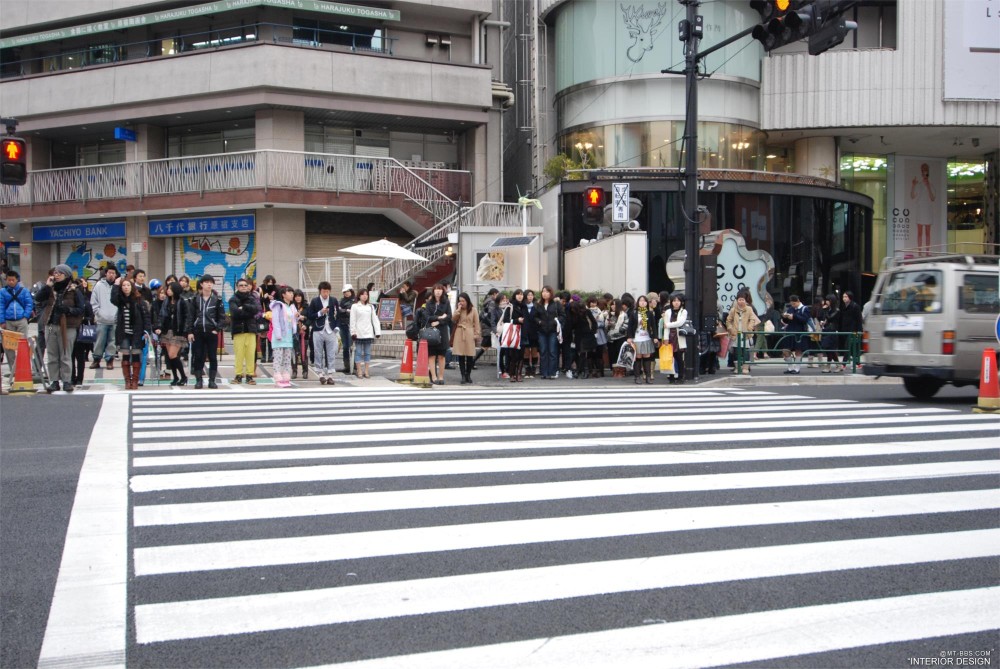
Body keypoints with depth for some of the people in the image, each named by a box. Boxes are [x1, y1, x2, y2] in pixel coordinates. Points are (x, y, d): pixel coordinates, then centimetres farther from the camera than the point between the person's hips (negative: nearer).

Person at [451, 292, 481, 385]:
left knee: (469, 356, 2)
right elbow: (453, 320, -2)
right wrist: (458, 310, -6)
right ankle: (463, 376, 2)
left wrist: (476, 335, -4)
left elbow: (476, 324, 3)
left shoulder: (473, 310, 4)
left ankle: (468, 375, 15)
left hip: (469, 334, -2)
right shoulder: (458, 310, 12)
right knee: (460, 356, -2)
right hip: (459, 334, 2)